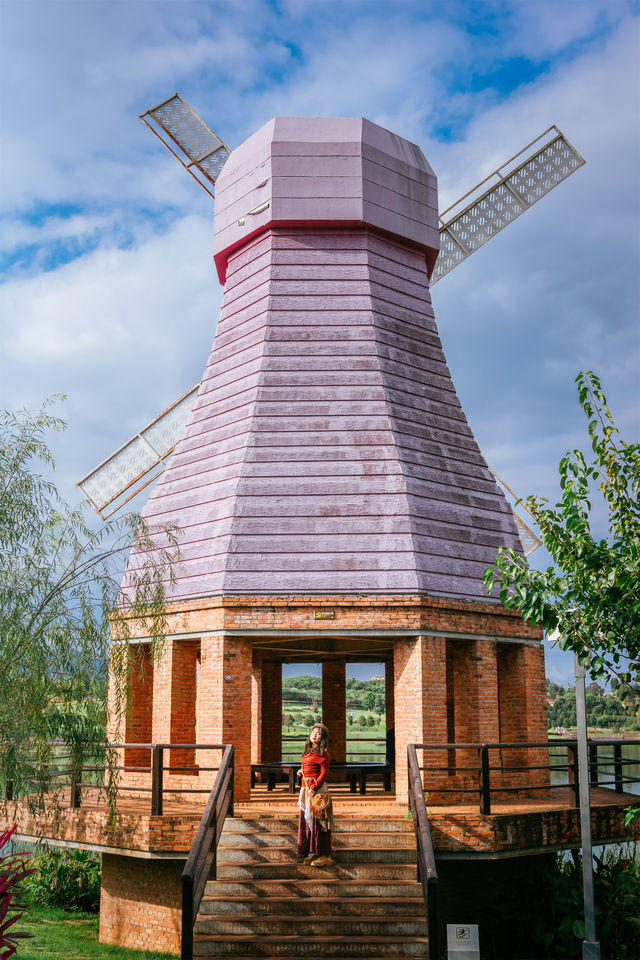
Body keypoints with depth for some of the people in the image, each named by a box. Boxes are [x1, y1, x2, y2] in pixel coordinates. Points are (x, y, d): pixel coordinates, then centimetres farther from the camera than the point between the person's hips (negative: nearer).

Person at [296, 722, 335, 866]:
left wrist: (313, 788, -21)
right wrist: (301, 772, 10)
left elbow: (323, 773, -14)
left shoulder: (322, 753, -8)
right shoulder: (308, 751, 17)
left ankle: (322, 855, -3)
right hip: (305, 788, 9)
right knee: (306, 819, 9)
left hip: (317, 788, -9)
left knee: (316, 819, -8)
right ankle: (311, 853, 16)